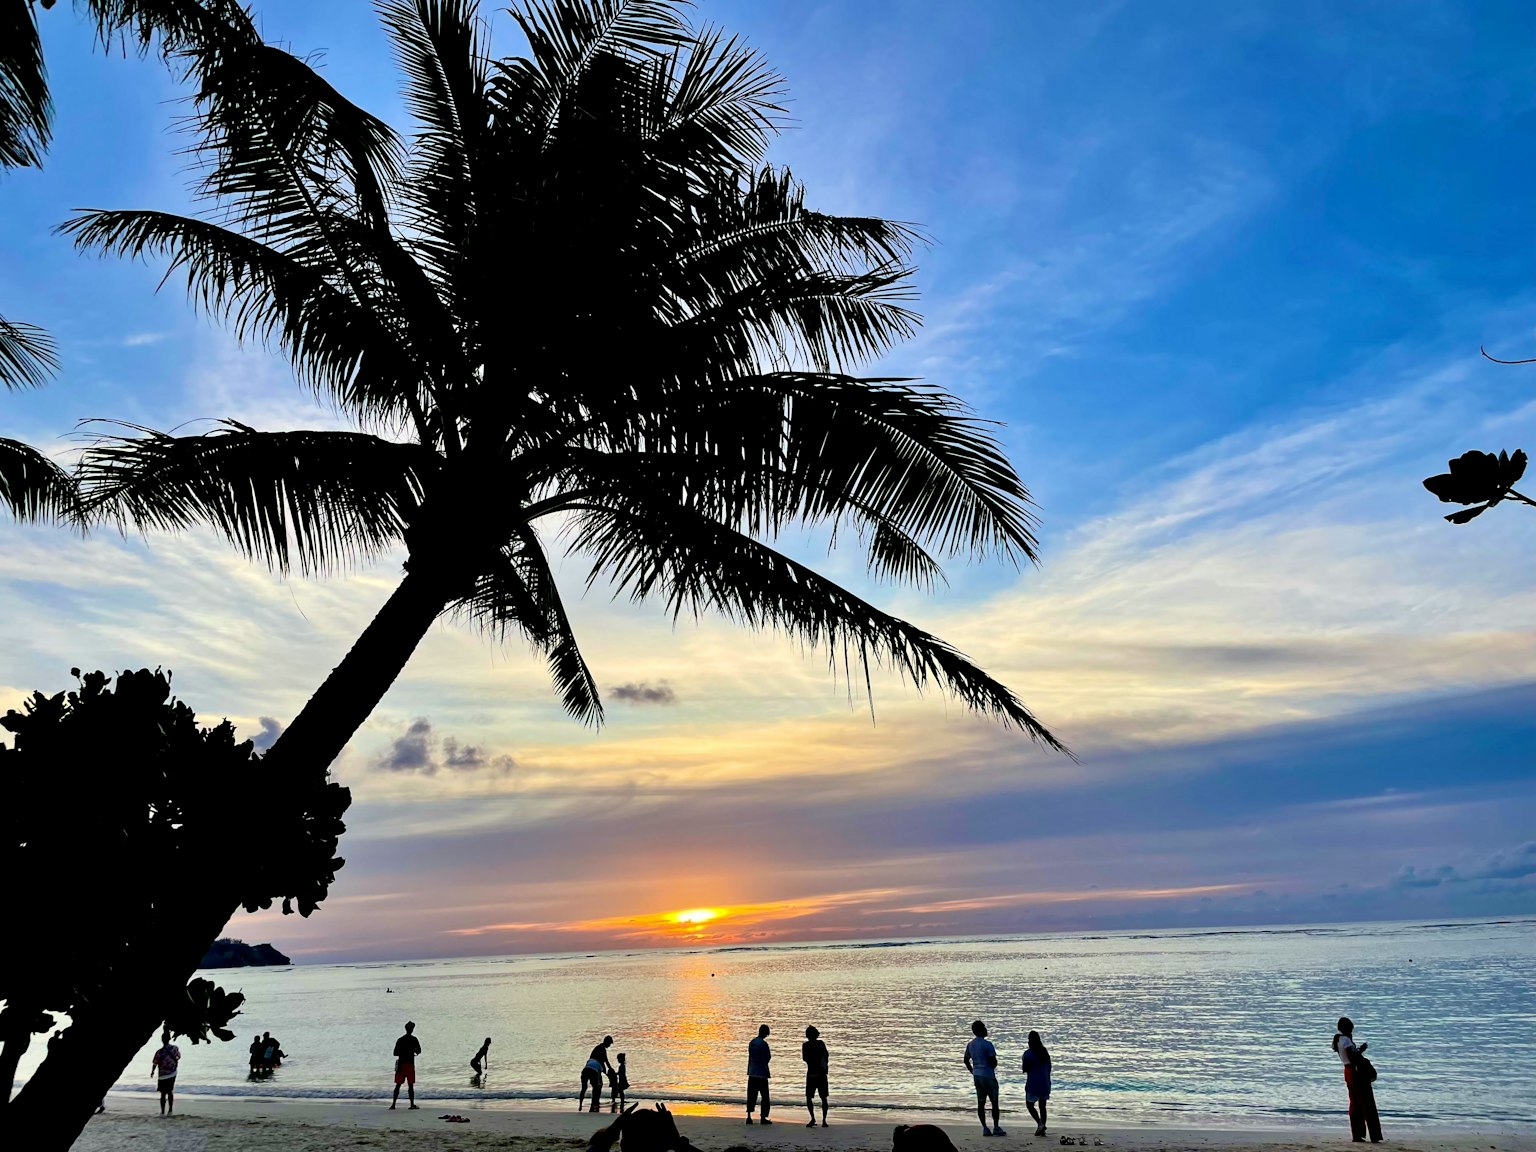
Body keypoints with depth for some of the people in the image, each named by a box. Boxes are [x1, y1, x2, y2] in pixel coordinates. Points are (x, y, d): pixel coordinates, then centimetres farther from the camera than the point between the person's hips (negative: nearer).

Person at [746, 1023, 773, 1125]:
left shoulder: (752, 1043, 9)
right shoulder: (763, 1044, -13)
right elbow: (767, 1059, -13)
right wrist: (770, 1055, 6)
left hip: (752, 1073, 7)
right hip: (761, 1073, -7)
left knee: (751, 1095, 8)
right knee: (765, 1096, 3)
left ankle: (749, 1116, 4)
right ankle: (764, 1117, 3)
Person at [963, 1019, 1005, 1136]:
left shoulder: (970, 1045, 7)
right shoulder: (987, 1044, -15)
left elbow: (966, 1060, 14)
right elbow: (993, 1061, -16)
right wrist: (992, 1068, 5)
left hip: (977, 1076, 6)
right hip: (988, 1075, -6)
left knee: (980, 1103, 7)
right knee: (994, 1102, 4)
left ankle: (985, 1128, 8)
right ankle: (996, 1128, 6)